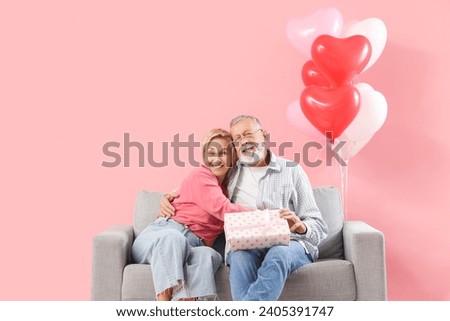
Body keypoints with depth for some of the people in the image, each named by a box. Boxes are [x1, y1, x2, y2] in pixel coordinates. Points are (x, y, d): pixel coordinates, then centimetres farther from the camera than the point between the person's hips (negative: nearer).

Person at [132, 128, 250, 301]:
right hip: (163, 234, -4)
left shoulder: (228, 188, 23)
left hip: (191, 249, 4)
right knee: (173, 237, -42)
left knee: (209, 255, -33)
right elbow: (221, 209, -13)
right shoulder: (200, 174, 1)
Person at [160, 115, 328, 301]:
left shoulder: (292, 170, 12)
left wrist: (300, 226, -16)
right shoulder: (230, 173, 19)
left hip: (287, 243, -1)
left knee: (278, 254, -37)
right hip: (244, 245, 2)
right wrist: (171, 196, 12)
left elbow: (319, 226, 8)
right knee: (240, 256, -35)